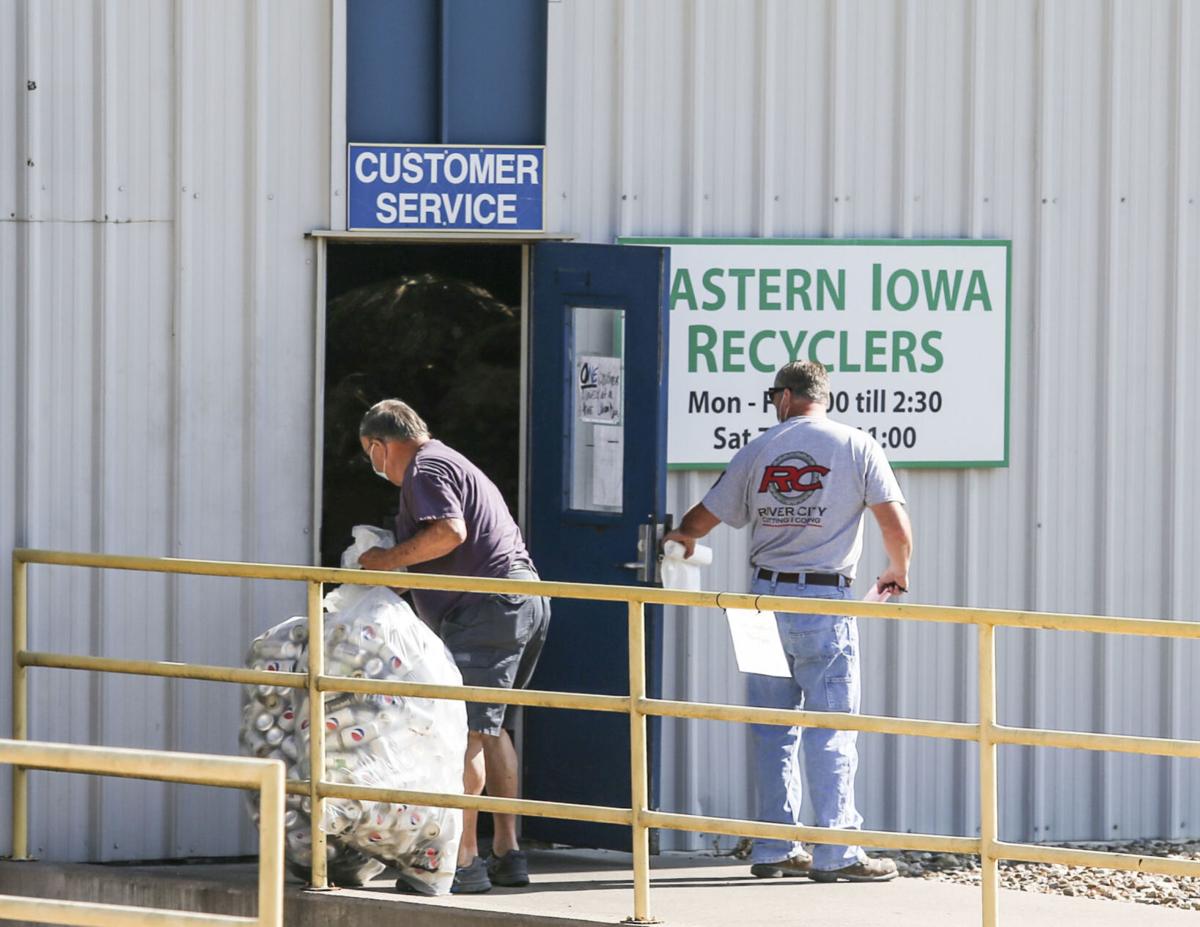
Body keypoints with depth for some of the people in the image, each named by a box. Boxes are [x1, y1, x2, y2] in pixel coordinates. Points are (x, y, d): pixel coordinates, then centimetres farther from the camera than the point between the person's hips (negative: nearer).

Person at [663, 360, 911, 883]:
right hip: (824, 600, -3)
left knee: (774, 729, 10)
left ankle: (773, 849, 11)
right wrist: (899, 571, 13)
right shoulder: (856, 447, -1)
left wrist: (682, 536, 37)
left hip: (766, 596, 3)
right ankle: (836, 854, -4)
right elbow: (896, 523, -7)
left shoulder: (759, 450, 7)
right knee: (830, 731, -2)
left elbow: (702, 518, 13)